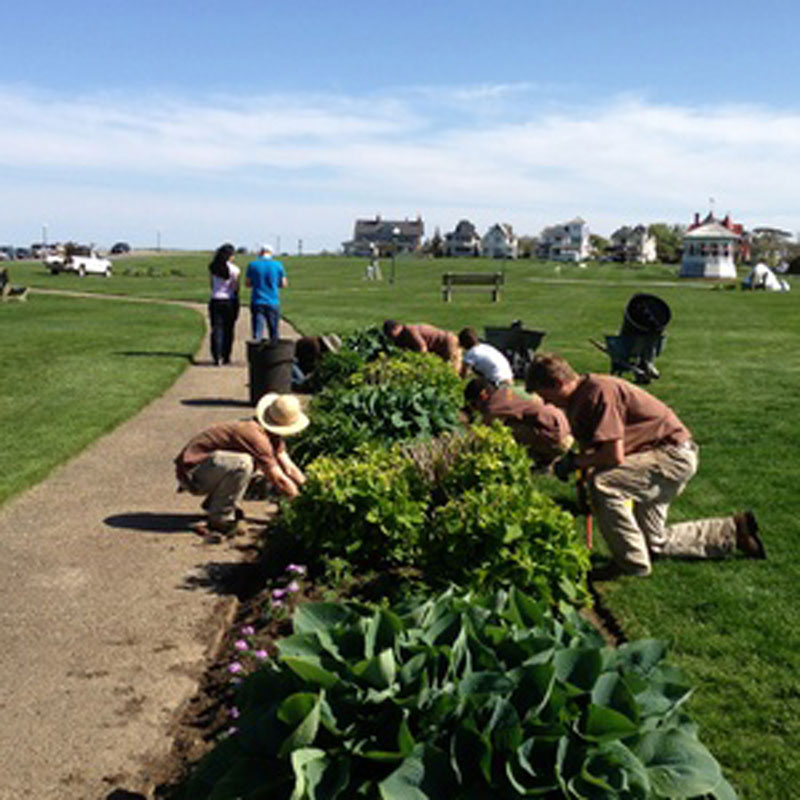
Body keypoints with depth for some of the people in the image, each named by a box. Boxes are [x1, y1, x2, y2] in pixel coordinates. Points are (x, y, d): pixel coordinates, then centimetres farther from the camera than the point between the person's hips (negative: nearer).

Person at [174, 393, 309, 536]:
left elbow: (289, 468, 6)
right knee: (242, 463, -31)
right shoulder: (256, 436, -27)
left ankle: (213, 503, 13)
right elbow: (279, 479, -24)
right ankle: (220, 518, -15)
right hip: (191, 472, -10)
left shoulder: (273, 436, 2)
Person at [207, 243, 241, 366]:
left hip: (215, 300, 2)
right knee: (228, 330, 10)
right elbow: (236, 288, -5)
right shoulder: (235, 270, -8)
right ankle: (226, 357, 15)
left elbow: (212, 285, 9)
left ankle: (217, 357, -12)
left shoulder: (212, 268, 3)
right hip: (230, 301, -2)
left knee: (216, 330, 0)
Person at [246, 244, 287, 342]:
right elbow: (284, 284, 4)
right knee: (273, 334, 12)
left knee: (257, 334, -2)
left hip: (257, 302, 0)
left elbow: (248, 283, 5)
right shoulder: (278, 265, -1)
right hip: (273, 303, 0)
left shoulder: (252, 265, -1)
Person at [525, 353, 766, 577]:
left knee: (602, 484, -31)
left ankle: (632, 563, -16)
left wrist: (575, 461, -17)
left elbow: (614, 456, -31)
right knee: (655, 541, 19)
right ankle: (734, 531, 31)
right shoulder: (579, 399, 3)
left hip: (674, 454, -11)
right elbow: (590, 449, 9)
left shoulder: (598, 392, -26)